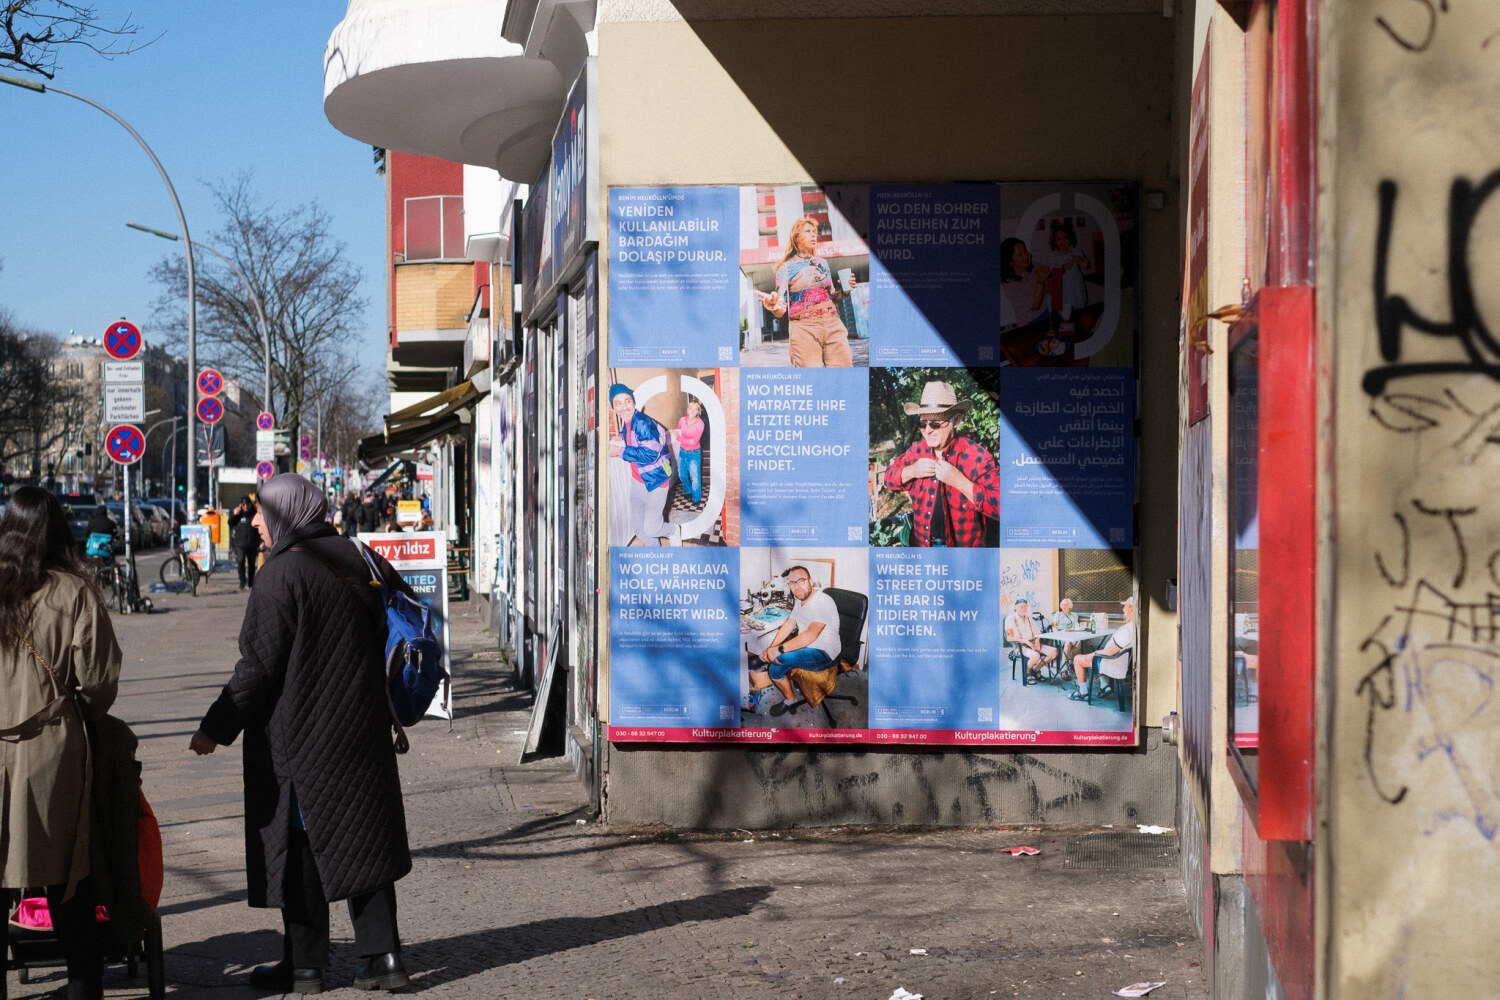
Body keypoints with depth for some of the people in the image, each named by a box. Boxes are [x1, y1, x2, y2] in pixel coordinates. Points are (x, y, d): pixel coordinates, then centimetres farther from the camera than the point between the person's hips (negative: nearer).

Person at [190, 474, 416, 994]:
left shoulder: (283, 574, -15)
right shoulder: (359, 560, 6)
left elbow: (258, 664, -17)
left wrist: (216, 727, -9)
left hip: (300, 734, -7)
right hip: (362, 731, 7)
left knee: (301, 845, 3)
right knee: (363, 837, 11)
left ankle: (304, 965, 9)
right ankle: (381, 955, 8)